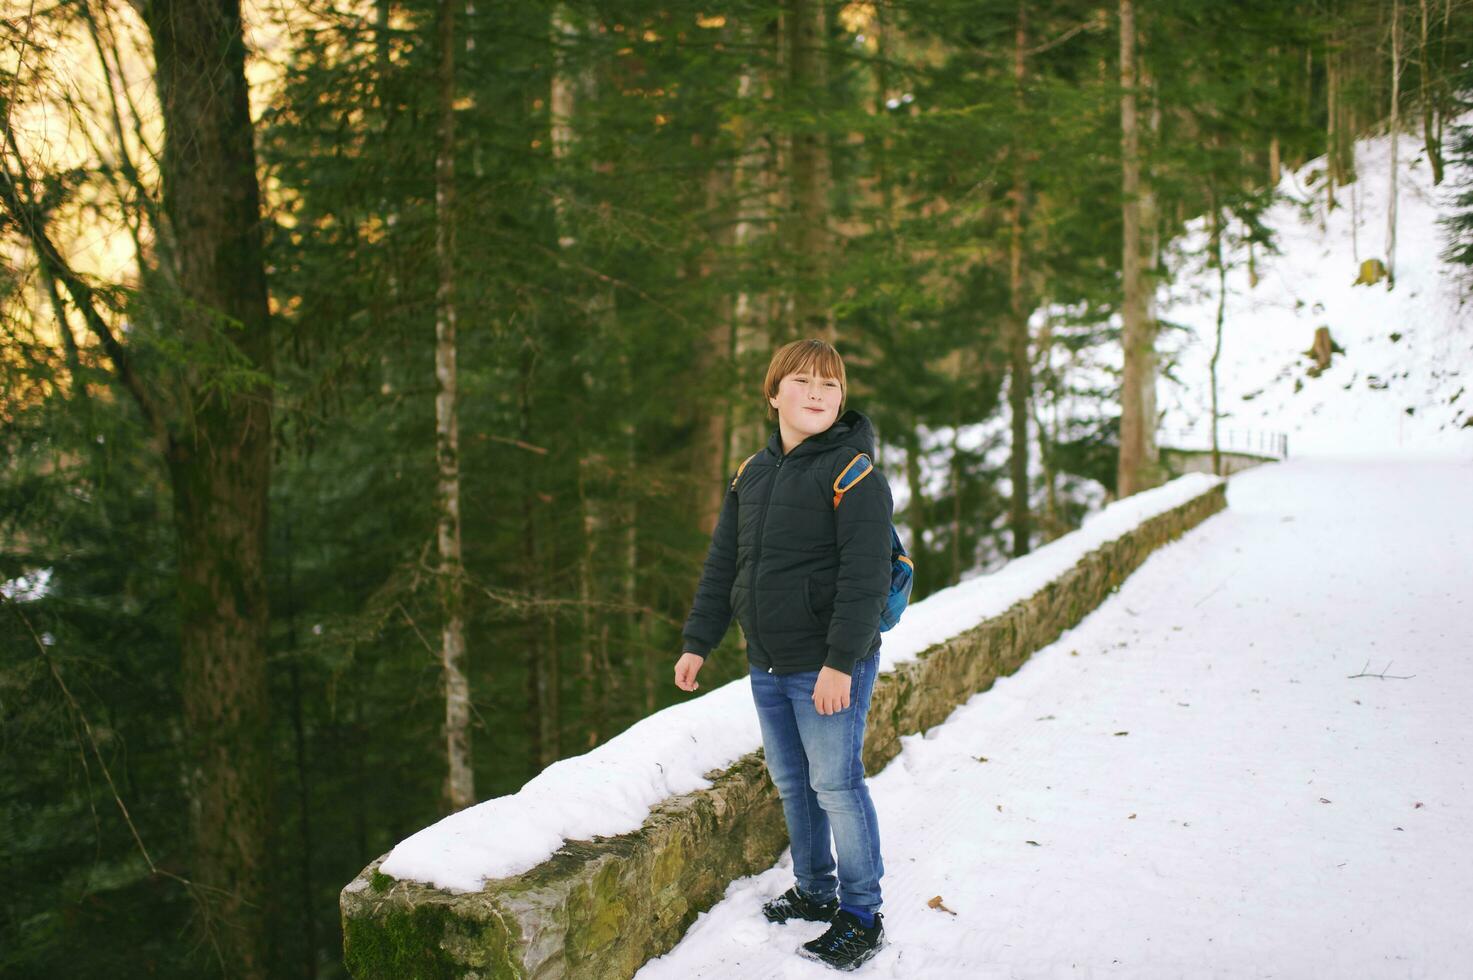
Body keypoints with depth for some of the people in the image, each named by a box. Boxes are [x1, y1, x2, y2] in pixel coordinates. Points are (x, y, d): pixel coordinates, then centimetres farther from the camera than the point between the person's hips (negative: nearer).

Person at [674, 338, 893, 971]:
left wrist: (840, 663, -23)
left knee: (836, 785, 1)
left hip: (827, 668, -7)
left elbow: (865, 578, -19)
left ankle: (861, 915, 18)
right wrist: (697, 643, 12)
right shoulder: (751, 474, 9)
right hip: (767, 665, 7)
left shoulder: (853, 472, -12)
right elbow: (722, 566, 14)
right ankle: (814, 891, 35)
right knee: (791, 783, 17)